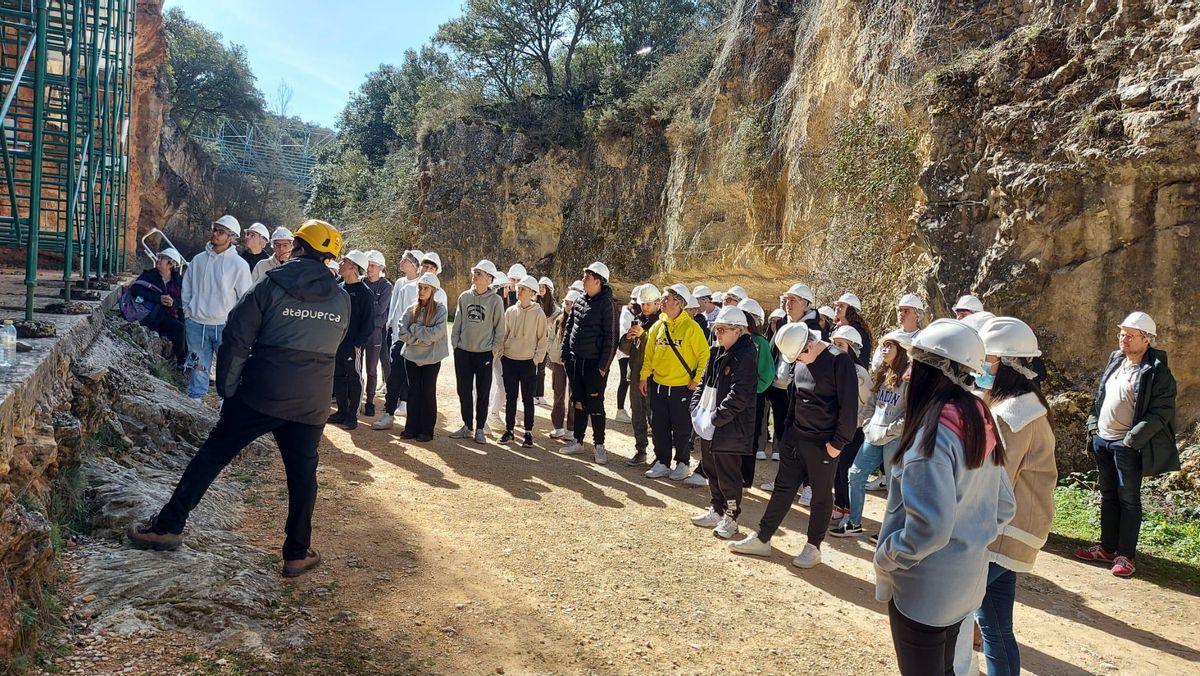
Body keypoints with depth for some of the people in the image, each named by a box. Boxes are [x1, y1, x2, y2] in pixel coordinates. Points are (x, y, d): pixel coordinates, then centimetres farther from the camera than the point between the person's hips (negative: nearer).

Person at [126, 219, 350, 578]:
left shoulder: (273, 285, -6)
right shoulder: (342, 299, 4)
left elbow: (237, 339, -7)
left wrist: (227, 387, 1)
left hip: (261, 393, -2)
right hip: (311, 403, 3)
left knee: (212, 454, 10)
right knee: (302, 474, 9)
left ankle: (169, 525, 15)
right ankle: (298, 552, 14)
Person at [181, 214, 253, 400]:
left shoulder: (238, 264, -6)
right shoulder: (198, 260, 6)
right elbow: (186, 289, 17)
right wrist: (188, 314, 9)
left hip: (225, 326, -3)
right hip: (196, 324, 3)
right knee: (198, 368, 12)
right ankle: (195, 399, 22)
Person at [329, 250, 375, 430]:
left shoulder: (364, 292, -10)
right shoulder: (339, 288, 10)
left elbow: (368, 322, -11)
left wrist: (359, 344, -16)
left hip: (352, 345, -7)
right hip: (336, 342, 7)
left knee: (353, 379, 2)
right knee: (338, 377, 12)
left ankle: (352, 415, 10)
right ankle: (342, 411, 24)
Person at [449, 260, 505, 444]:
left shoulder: (496, 300, -7)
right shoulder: (464, 297, 3)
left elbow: (499, 329, -2)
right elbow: (457, 324, 9)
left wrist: (494, 350, -4)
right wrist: (455, 344, 4)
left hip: (484, 353, -3)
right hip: (463, 352, 3)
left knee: (482, 394, 5)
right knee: (464, 391, 9)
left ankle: (480, 429, 17)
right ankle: (467, 426, 23)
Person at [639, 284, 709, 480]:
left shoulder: (691, 327, -10)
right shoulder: (658, 326, 6)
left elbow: (704, 354, -7)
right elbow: (649, 354, 11)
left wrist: (697, 379, -9)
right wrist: (644, 376, 6)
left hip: (682, 388, -5)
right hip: (658, 386, 5)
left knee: (682, 429, 4)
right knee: (659, 428, 10)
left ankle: (683, 464, 19)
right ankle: (662, 463, 22)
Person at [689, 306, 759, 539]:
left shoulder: (745, 357, -16)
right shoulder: (717, 353, 12)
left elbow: (738, 397, -22)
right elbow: (704, 382, 18)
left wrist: (715, 418, -20)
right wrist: (696, 408, 4)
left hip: (729, 429, -9)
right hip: (708, 426, 9)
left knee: (728, 474, 2)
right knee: (711, 469, 18)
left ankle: (731, 517, 16)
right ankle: (716, 510, 32)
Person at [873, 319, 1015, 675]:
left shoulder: (934, 433, -25)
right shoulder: (981, 423, 1)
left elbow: (931, 525, -28)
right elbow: (1003, 506, 9)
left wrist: (885, 558, -13)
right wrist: (972, 543, 15)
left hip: (925, 587, -8)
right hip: (967, 579, 8)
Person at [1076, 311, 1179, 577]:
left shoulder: (1157, 372, -12)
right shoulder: (1115, 361, 10)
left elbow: (1161, 413, -15)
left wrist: (1132, 438, -19)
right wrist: (1093, 424, 9)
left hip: (1127, 445, -7)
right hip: (1102, 440, 7)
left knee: (1128, 500, 1)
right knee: (1108, 495, 15)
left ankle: (1125, 555, 10)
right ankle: (1107, 548, 25)